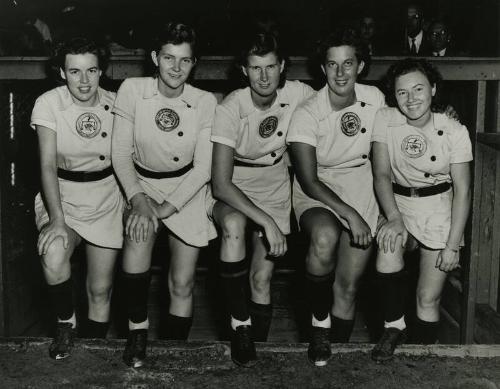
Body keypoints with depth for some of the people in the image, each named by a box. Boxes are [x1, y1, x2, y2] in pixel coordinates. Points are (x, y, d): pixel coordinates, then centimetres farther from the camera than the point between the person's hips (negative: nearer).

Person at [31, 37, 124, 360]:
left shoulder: (115, 105, -6)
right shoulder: (48, 104, -12)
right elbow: (48, 164, -19)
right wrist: (57, 219, -29)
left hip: (106, 197, 2)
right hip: (61, 194, -1)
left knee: (101, 291, 2)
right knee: (53, 256, -32)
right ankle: (66, 323, -3)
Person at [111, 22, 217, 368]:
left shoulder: (205, 102, -13)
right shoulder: (132, 90, -12)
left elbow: (203, 168, -13)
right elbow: (121, 153, -8)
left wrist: (165, 208, -19)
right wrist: (139, 200, -20)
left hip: (187, 190, 0)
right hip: (142, 184, 1)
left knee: (182, 285, -2)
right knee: (138, 236, -29)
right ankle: (138, 332, -9)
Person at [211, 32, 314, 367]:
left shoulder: (297, 94, -16)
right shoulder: (231, 109, -24)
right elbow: (220, 184, -28)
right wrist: (267, 222, -34)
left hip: (274, 191, 3)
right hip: (232, 191, -2)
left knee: (262, 279, -5)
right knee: (234, 225, -37)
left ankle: (257, 339, 26)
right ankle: (240, 325, -22)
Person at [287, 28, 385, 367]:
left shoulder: (376, 98, -5)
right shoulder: (307, 114, -16)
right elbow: (308, 180, -17)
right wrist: (350, 214, -26)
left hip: (361, 191, 3)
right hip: (317, 193, -3)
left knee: (349, 285, -5)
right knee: (325, 237, -36)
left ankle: (338, 348, 22)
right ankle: (320, 326, -12)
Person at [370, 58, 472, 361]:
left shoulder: (454, 132, -11)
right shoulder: (385, 120, -8)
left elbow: (463, 190, -8)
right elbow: (382, 174, -8)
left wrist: (453, 245, -12)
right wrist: (394, 219, -22)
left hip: (439, 210, -1)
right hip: (398, 203, 1)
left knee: (428, 299, -5)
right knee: (388, 246, -30)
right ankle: (394, 327, -8)